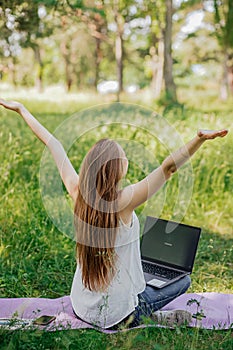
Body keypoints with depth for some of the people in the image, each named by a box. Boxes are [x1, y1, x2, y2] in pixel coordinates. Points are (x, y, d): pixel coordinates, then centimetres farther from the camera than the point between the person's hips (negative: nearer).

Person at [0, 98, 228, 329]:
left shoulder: (78, 193, -12)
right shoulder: (124, 201, -26)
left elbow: (53, 145, -3)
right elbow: (169, 167, -33)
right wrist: (200, 139, -46)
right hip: (115, 316, -6)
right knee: (183, 280, 12)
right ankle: (133, 317, 10)